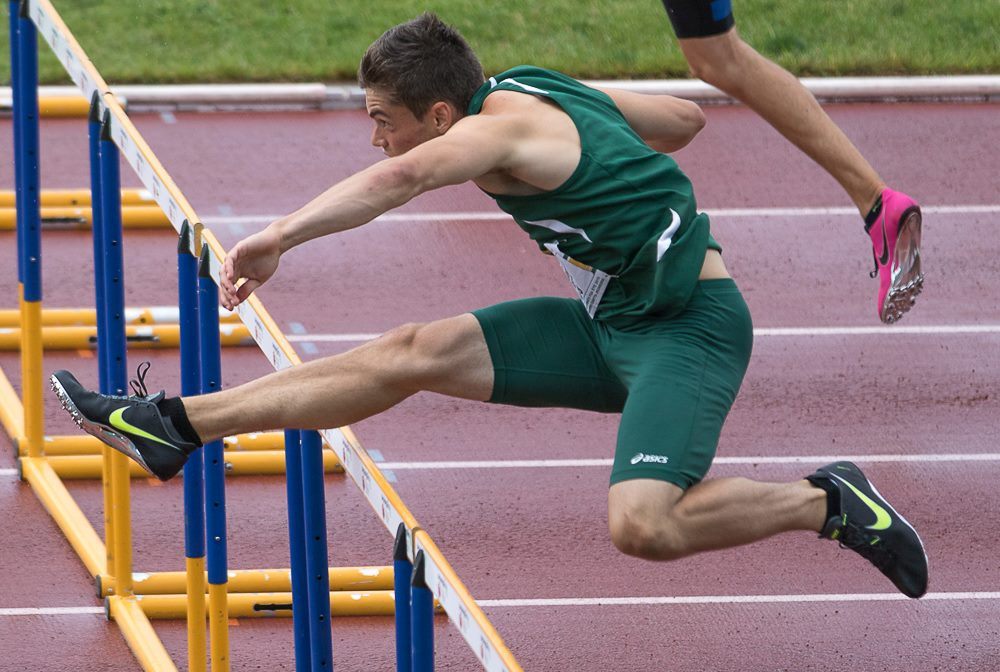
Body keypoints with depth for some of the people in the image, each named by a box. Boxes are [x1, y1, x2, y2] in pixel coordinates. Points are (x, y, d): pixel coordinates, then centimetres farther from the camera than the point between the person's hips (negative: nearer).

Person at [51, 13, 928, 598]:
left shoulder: (502, 124, -20)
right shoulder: (538, 90, 6)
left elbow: (400, 177, -41)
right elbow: (686, 119, 18)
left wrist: (279, 237, -49)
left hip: (690, 326, -9)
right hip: (612, 325, 10)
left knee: (641, 525, -29)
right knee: (415, 354, 0)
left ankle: (825, 505, -5)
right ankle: (177, 425, 3)